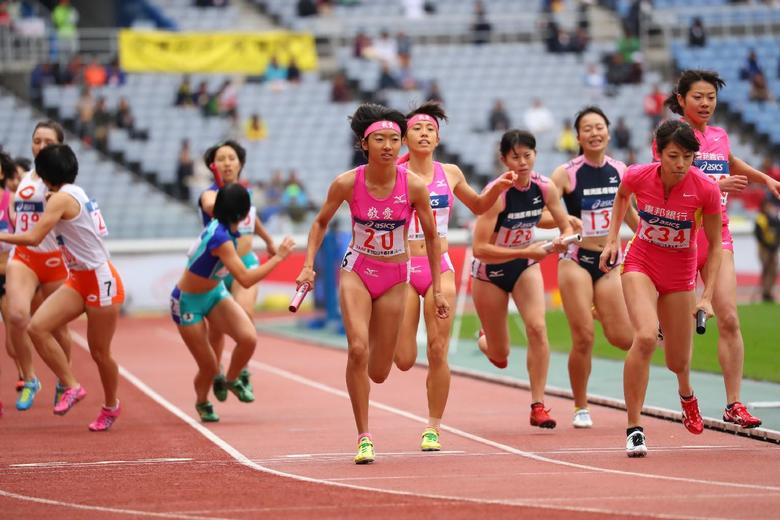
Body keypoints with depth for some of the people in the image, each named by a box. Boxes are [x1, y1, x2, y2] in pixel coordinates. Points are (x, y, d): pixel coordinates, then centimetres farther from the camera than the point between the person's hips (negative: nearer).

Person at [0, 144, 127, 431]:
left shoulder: (62, 198, -18)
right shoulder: (76, 193, 9)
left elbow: (33, 237, -24)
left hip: (101, 280, -9)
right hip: (79, 280, 9)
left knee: (99, 351, 4)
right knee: (37, 327, -9)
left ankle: (111, 405, 25)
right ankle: (71, 386, -1)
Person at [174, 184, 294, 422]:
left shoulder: (220, 223, -10)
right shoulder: (220, 238, -35)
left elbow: (210, 202, 17)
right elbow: (246, 280, -39)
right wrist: (278, 257, -33)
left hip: (215, 293, 7)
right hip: (188, 302, -7)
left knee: (249, 338, -18)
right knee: (209, 368, -2)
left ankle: (231, 379, 12)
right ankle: (202, 403, 33)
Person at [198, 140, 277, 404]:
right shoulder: (210, 194, -14)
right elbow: (211, 206, -40)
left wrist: (269, 240, 41)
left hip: (246, 263, 3)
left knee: (245, 315, -21)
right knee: (216, 328, 7)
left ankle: (242, 372, -5)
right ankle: (216, 375, 32)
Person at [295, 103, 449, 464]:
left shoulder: (414, 186, -15)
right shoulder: (347, 183, -14)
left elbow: (431, 236, -1)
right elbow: (321, 222, 3)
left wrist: (437, 289, 1)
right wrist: (309, 265, -8)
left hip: (395, 277, 1)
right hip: (356, 271, -1)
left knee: (378, 373, 3)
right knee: (357, 349, -23)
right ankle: (364, 438, -14)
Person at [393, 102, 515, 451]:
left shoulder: (450, 174, 7)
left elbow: (477, 206, 24)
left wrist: (497, 188, 8)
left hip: (440, 269, 2)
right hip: (403, 269, -2)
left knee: (438, 351, -7)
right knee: (404, 361, -6)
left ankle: (433, 428, 4)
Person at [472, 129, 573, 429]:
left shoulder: (545, 188, -13)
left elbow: (566, 226, 0)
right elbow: (479, 249, -31)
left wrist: (562, 240, -24)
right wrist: (525, 252, -37)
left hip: (525, 267, 3)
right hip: (490, 271, -3)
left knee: (537, 327, -21)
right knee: (500, 356, 6)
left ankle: (538, 406, -14)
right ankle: (485, 340, 46)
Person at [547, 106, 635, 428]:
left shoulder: (620, 171, 4)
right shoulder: (566, 173, -9)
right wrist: (564, 220, -31)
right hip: (576, 260, -4)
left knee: (622, 338, -1)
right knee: (583, 338, -9)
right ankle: (580, 408, 8)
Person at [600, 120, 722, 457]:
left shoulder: (706, 190, -22)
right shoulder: (637, 176, -19)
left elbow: (714, 245, -10)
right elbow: (622, 195, 9)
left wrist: (707, 297, -17)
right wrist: (613, 239, 1)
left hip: (680, 274, 1)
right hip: (640, 264, -1)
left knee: (677, 362, 8)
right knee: (645, 337, -27)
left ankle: (686, 392, 49)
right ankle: (634, 429, -18)